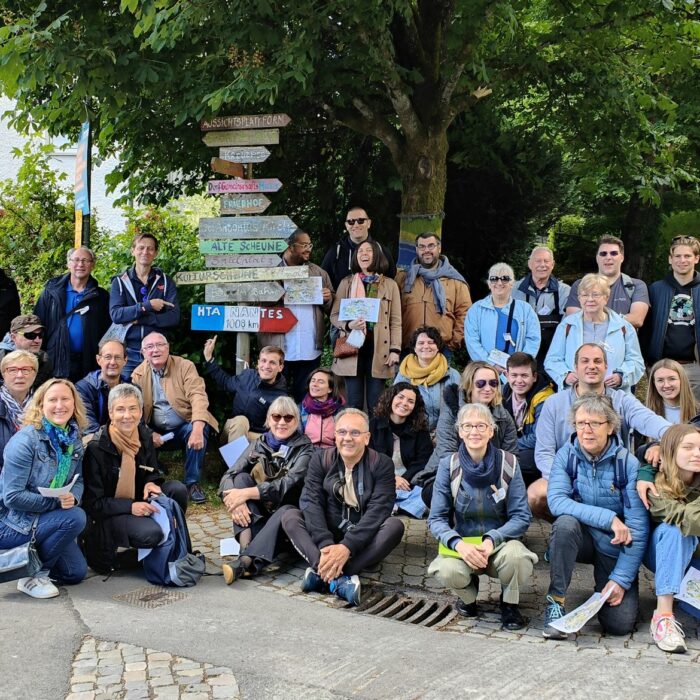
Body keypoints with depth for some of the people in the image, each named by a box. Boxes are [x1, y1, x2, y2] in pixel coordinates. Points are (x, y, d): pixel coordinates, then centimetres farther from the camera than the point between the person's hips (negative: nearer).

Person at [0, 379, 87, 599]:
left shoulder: (74, 440, -1)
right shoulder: (25, 441, -23)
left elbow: (78, 480, 6)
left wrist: (73, 497, -18)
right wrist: (57, 502, -27)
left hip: (41, 519, 8)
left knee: (76, 572, 5)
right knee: (75, 518, -28)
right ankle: (33, 576, -10)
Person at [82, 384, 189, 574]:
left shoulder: (144, 435, 0)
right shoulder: (96, 448, -17)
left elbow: (153, 472, 14)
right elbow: (93, 502, -15)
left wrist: (151, 483, -11)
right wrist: (130, 507, -27)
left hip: (137, 504, 6)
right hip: (106, 515, -6)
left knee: (177, 489, -18)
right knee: (152, 533, -32)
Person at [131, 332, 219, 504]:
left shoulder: (185, 366, -5)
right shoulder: (138, 374, 2)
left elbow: (197, 396, -18)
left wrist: (197, 428, -35)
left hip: (184, 428, -2)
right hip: (155, 432, 2)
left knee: (198, 430, -33)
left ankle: (192, 483, -16)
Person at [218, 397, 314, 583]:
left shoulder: (305, 448, -4)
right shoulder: (259, 444, 6)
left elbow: (289, 483, -21)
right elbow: (229, 476, -5)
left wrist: (246, 493, -30)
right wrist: (235, 501, -27)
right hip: (256, 514, 3)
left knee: (286, 512, -35)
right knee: (242, 478, -20)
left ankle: (245, 562, -52)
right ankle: (246, 548, -37)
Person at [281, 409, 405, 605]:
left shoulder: (381, 464, -8)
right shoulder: (321, 459, -2)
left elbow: (378, 510, -19)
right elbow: (311, 502, -14)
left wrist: (347, 547, -33)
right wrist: (325, 544, -31)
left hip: (364, 541, -1)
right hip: (328, 534, 2)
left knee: (395, 525, -29)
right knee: (290, 517, -21)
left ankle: (322, 573, -36)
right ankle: (338, 580, -42)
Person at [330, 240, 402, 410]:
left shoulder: (390, 284, 8)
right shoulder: (346, 283, 10)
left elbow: (395, 321, 6)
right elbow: (334, 315, 8)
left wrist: (395, 349, -4)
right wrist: (348, 325, -13)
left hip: (379, 349, 0)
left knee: (376, 403, 2)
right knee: (354, 402, 2)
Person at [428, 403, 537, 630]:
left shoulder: (508, 464, -7)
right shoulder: (448, 465, -6)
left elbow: (522, 517, -8)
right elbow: (436, 519, -7)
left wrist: (491, 540, -25)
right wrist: (459, 544, -27)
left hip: (499, 543, 0)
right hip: (461, 546, 0)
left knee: (516, 556, -34)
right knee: (448, 571, -33)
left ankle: (509, 603, 2)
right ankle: (468, 595, 8)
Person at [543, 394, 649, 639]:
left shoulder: (627, 463, -13)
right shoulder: (566, 455, -8)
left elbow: (638, 528, -15)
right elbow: (556, 501, -22)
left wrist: (621, 579, -19)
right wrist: (608, 517, -30)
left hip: (614, 546, 0)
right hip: (581, 538, 1)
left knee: (620, 623, -15)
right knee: (565, 523, -34)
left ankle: (606, 586, 19)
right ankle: (556, 600, -19)